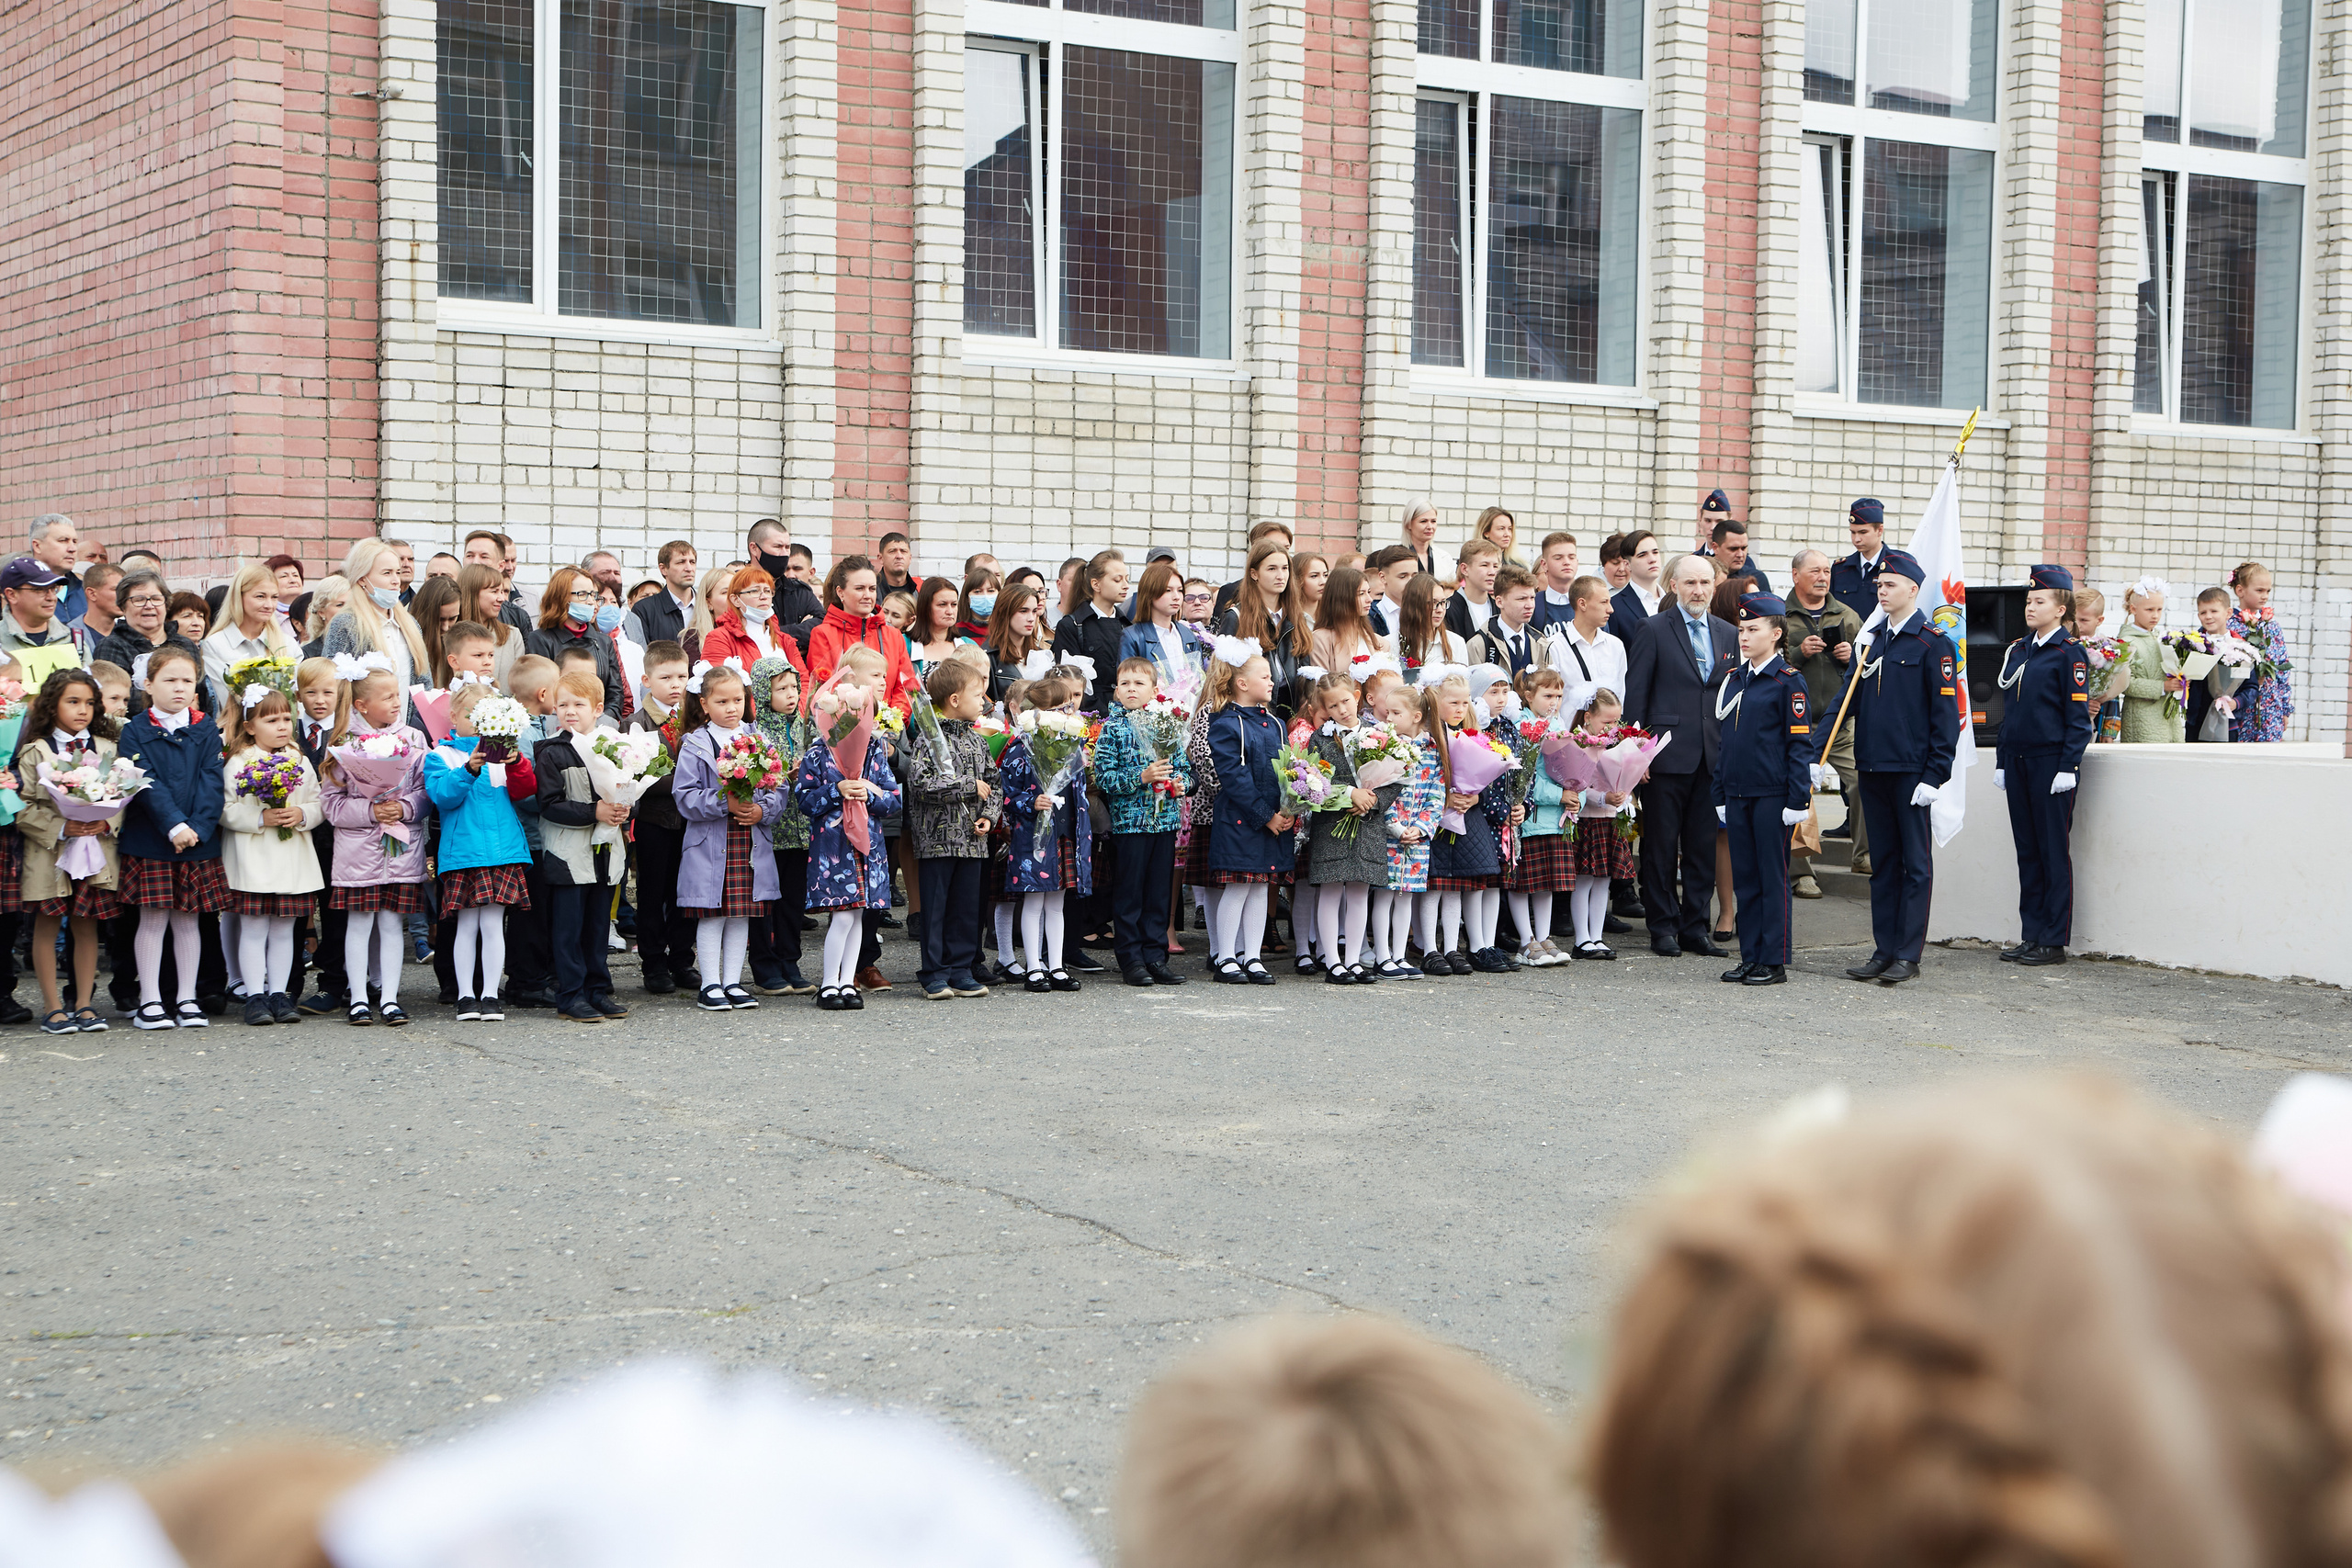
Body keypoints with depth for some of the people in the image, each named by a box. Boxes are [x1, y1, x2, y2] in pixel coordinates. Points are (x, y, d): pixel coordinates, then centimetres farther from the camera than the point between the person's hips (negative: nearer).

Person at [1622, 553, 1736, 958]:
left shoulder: (1728, 634, 13)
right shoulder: (1654, 630, -1)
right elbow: (1634, 694, -3)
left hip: (1714, 758, 4)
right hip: (1667, 756, -4)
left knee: (1704, 846, 7)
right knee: (1660, 844, 1)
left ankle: (1695, 927, 14)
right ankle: (1662, 927, 9)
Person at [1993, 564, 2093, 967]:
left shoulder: (2069, 653, -6)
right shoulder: (2016, 651, 14)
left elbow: (2078, 716, -9)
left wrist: (2068, 767, -14)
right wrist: (2001, 761, 15)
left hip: (2051, 763, -7)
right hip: (2018, 763, 7)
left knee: (2054, 852, -2)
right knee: (2027, 851, 9)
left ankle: (2054, 941, 3)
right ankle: (2032, 936, 15)